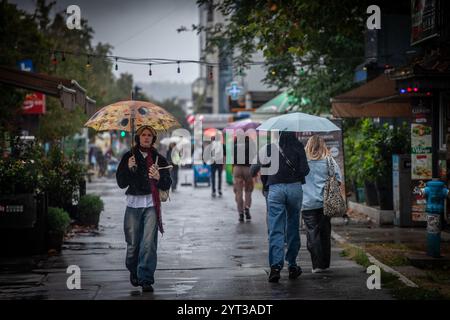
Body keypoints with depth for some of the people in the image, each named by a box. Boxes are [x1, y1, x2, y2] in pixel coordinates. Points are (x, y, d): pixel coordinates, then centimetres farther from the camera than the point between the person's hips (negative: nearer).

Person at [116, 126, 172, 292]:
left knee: (149, 242, -11)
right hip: (133, 203, 0)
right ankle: (133, 272, 27)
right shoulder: (128, 157, 8)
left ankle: (146, 279, -9)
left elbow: (167, 185, 7)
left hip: (151, 204, 0)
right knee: (133, 243, 1)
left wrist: (158, 177, -12)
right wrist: (129, 169, -12)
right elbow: (121, 183, 3)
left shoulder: (159, 159, 9)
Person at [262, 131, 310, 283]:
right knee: (293, 228, 13)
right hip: (294, 188, 0)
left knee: (275, 230, -3)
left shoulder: (270, 148, 2)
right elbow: (304, 170, -8)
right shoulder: (298, 147, -3)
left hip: (275, 189, 0)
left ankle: (276, 265, -18)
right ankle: (292, 266, 19)